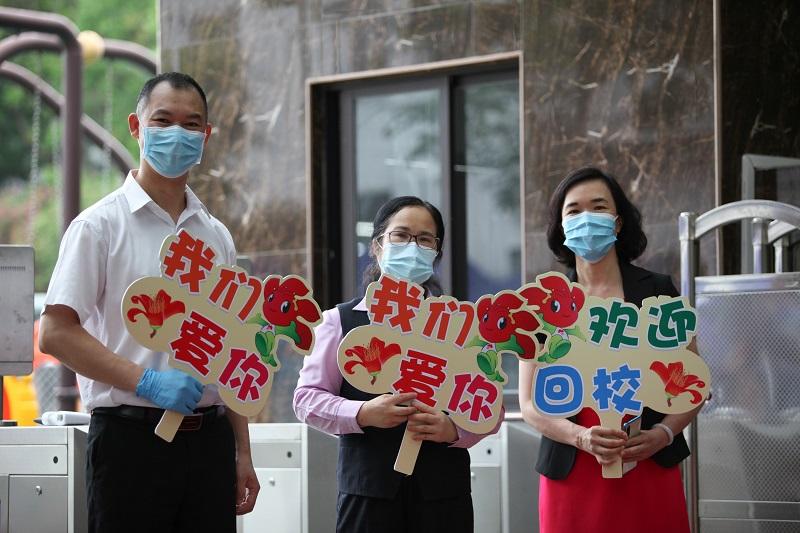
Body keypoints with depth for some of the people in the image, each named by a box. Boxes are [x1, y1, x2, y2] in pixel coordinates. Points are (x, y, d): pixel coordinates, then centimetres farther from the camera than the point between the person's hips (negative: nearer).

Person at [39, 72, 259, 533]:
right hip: (131, 437, -5)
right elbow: (56, 333, -10)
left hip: (209, 439, 5)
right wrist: (146, 381, -18)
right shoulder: (100, 225, -2)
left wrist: (242, 453, 11)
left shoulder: (217, 236, 14)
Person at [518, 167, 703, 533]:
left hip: (650, 473, 0)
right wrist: (582, 437, -16)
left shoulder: (657, 292, 4)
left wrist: (663, 433, -12)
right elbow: (530, 404, 2)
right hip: (571, 478, 0)